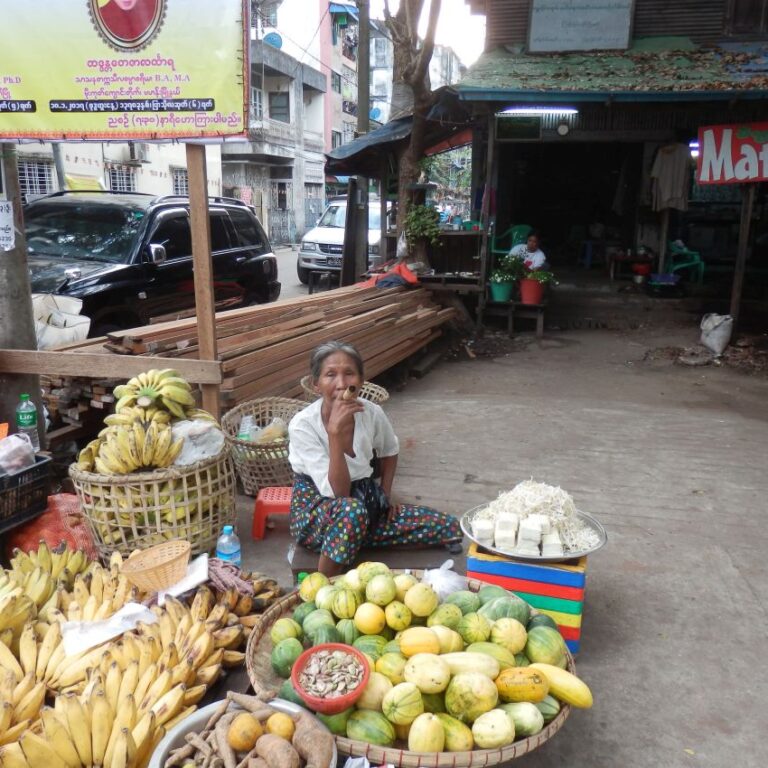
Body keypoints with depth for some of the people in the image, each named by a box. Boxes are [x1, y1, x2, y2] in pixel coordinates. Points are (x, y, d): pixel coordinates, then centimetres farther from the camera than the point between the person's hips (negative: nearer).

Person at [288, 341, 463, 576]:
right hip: (316, 511, -4)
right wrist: (335, 431, -35)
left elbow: (389, 451, 16)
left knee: (450, 528, -10)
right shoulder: (302, 424, -21)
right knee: (351, 509, -40)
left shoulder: (372, 413, -9)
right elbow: (338, 492, -27)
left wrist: (385, 493, 5)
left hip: (366, 502, 4)